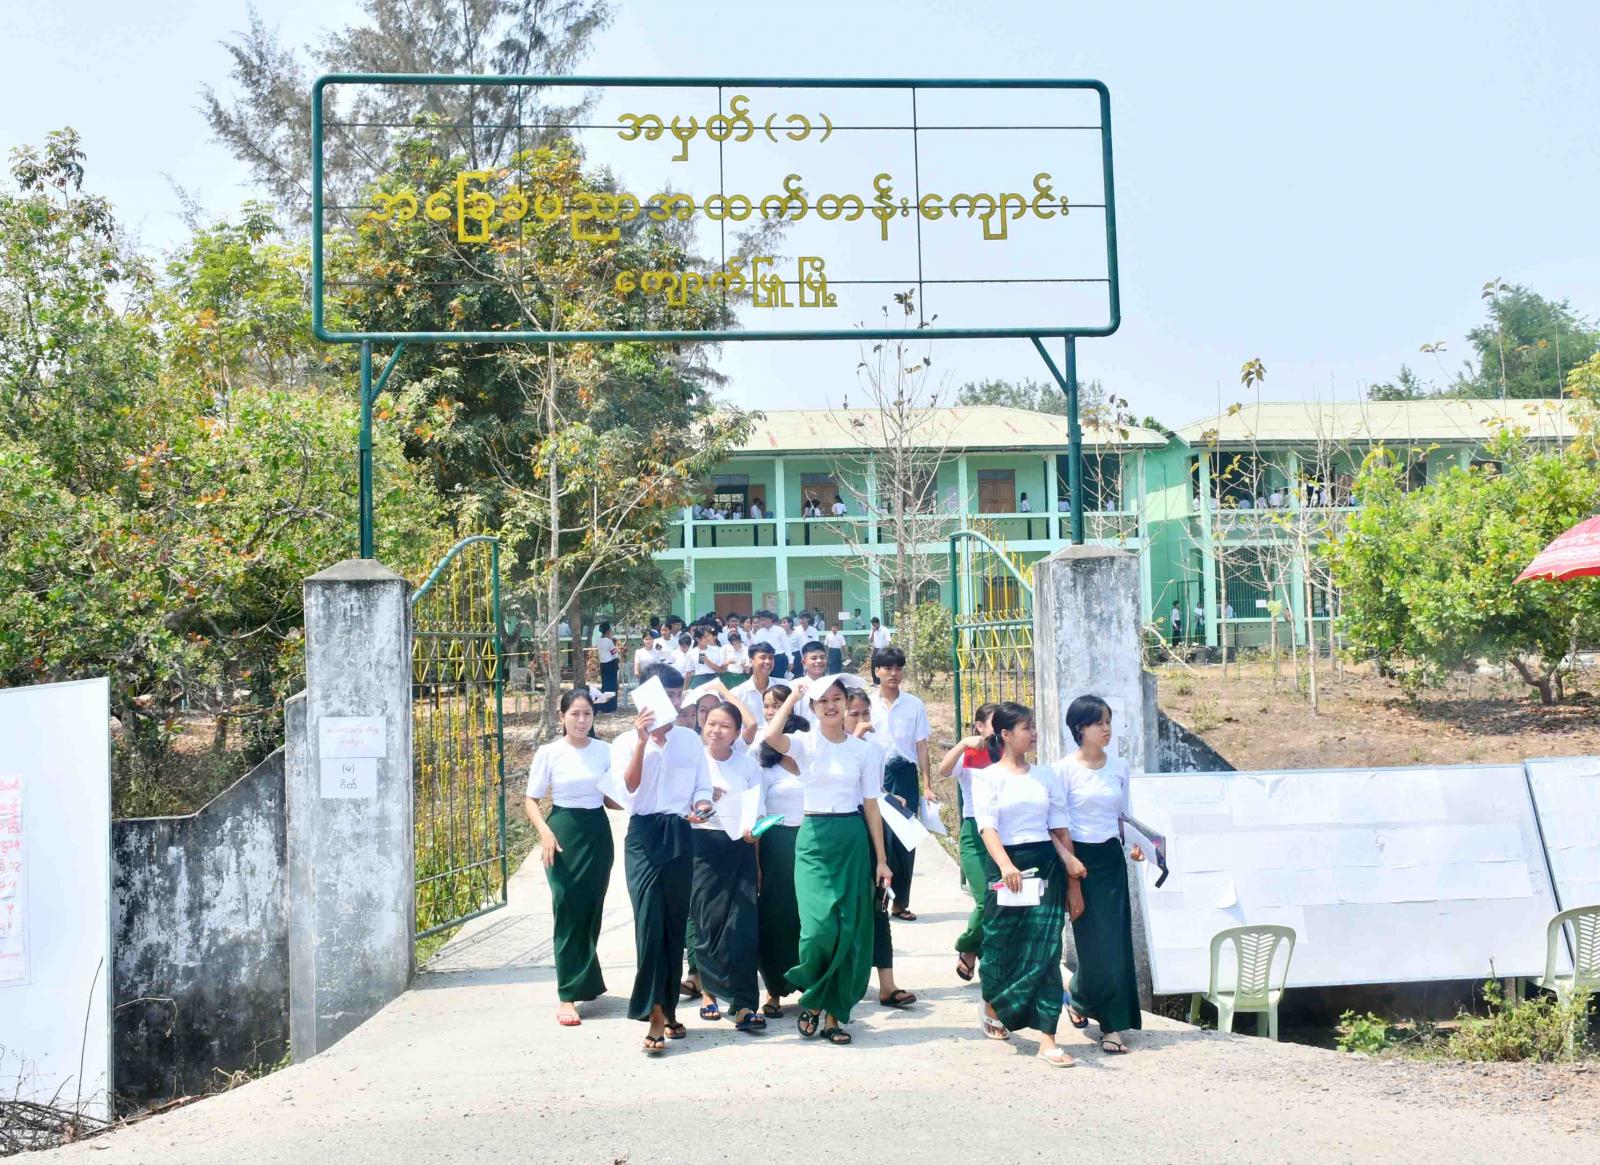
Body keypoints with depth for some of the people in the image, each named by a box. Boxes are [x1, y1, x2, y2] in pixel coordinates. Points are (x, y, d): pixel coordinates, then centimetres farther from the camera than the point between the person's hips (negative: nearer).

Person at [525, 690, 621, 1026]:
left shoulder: (604, 751, 4)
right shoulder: (549, 753, -4)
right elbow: (531, 801, -1)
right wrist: (544, 831, -18)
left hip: (598, 832, 3)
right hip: (564, 832, -3)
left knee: (592, 910, 8)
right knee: (568, 911, -6)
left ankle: (584, 981, 30)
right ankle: (568, 996, -2)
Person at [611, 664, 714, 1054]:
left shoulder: (690, 741, 10)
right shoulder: (626, 742, 2)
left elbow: (703, 788, 10)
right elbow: (630, 785, -14)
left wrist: (701, 807, -12)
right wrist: (643, 741, -23)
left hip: (680, 836, 3)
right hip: (644, 836, -3)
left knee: (675, 925, 8)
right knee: (649, 923, -13)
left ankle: (668, 1008, 20)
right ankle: (655, 1017, -13)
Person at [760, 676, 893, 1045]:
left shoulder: (862, 750, 6)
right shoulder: (805, 744, 1)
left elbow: (871, 807, 7)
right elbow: (771, 736, -22)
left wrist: (881, 860, 4)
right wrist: (793, 695, -10)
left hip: (852, 839, 2)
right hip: (814, 838, -2)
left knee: (849, 931, 1)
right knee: (820, 928, -14)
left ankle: (833, 1013, 15)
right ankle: (811, 998, 13)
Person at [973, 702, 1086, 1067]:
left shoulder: (1046, 775, 11)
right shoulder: (988, 777, -2)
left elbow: (1059, 826, 13)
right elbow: (987, 826, -14)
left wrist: (1070, 862, -1)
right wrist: (1005, 865, -29)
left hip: (1046, 863, 3)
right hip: (1006, 863, -3)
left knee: (1045, 950, -5)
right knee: (1001, 942, 8)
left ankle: (1048, 1039, -6)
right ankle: (993, 1006, 39)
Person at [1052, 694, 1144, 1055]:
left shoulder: (1119, 767, 7)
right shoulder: (1065, 769, -8)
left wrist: (1132, 846, -1)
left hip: (1112, 860, 4)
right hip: (1079, 859, -4)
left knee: (1116, 943, 1)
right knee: (1095, 945, -6)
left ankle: (1113, 1026, 16)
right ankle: (1078, 996, 20)